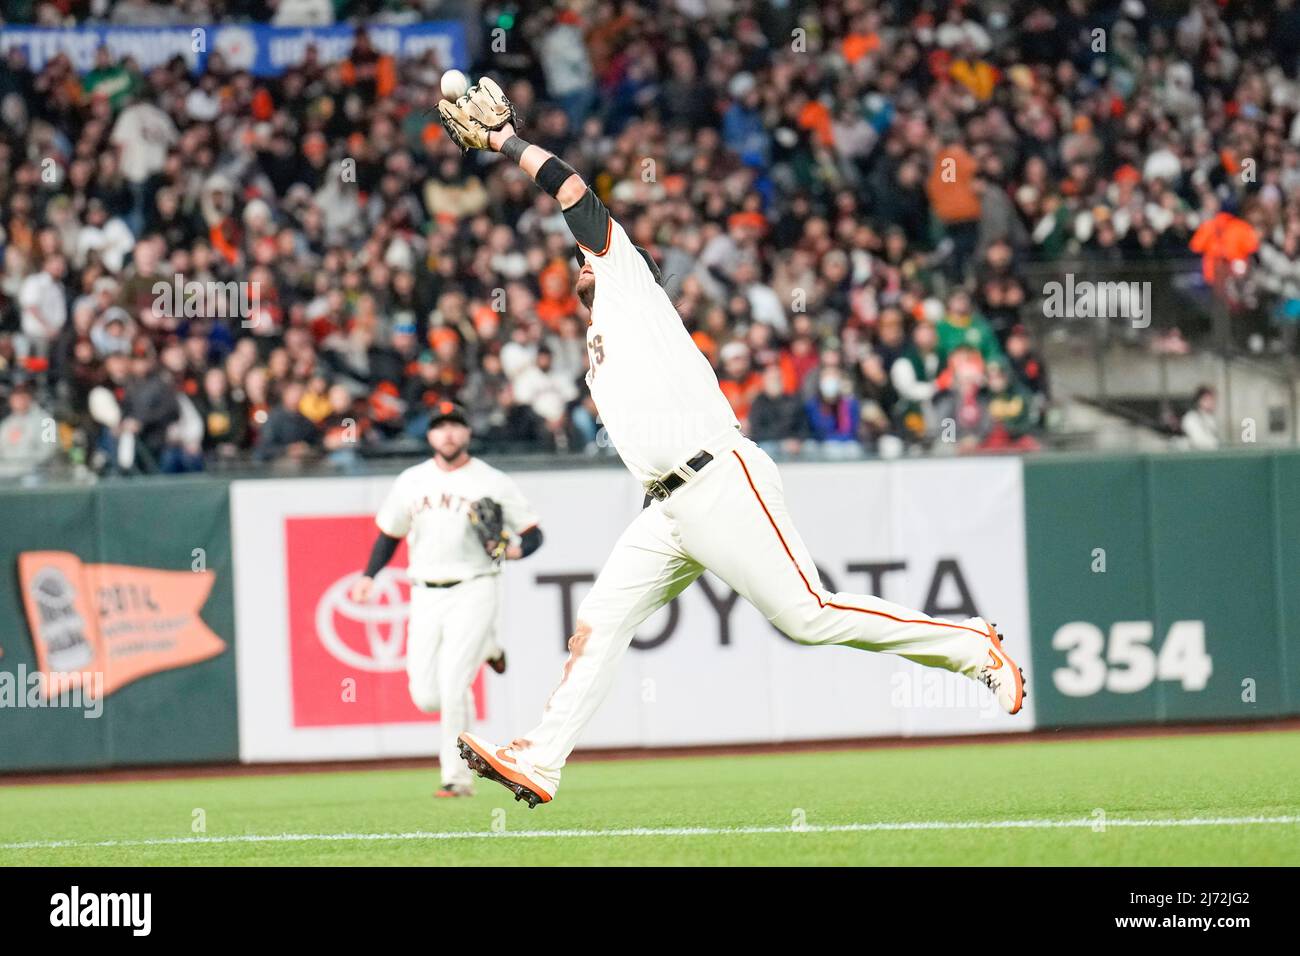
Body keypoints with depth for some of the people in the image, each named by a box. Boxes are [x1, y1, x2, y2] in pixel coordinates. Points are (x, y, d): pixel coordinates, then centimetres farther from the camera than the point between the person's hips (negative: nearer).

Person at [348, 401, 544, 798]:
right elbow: (390, 532, 19)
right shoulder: (411, 482, 11)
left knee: (452, 685, -17)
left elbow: (533, 533, 3)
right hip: (426, 596, 4)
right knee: (427, 697, -1)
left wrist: (517, 550, -19)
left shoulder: (493, 482, 1)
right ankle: (485, 648, 30)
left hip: (473, 590, -4)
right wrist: (369, 576, 4)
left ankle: (457, 777, -9)